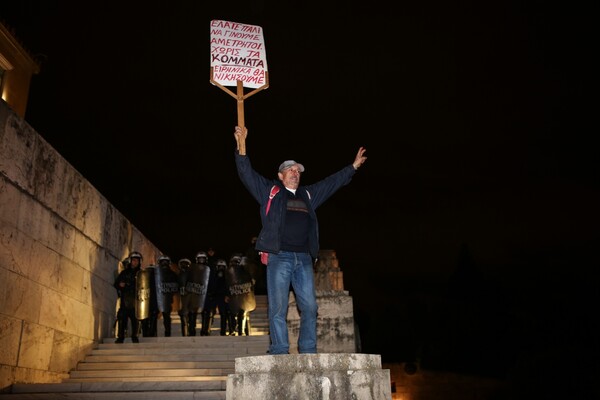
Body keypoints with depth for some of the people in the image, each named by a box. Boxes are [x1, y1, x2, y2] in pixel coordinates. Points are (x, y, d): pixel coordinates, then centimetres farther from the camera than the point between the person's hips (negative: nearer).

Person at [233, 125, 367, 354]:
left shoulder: (308, 195, 23)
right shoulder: (269, 190, 11)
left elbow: (332, 182, 30)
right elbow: (246, 174, 2)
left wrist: (354, 166, 31)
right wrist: (242, 145, -10)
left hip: (304, 259, 5)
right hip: (279, 258, -4)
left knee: (309, 307, 1)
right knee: (278, 308, -4)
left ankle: (308, 351, 9)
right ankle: (279, 353, 1)